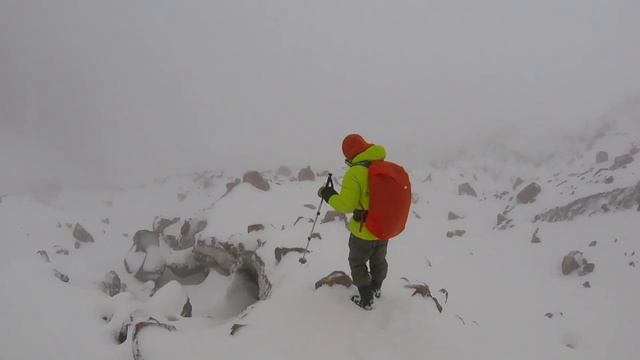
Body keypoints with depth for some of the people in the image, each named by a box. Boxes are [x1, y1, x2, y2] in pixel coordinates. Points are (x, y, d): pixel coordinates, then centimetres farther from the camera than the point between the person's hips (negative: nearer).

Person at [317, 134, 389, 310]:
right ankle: (376, 288, 53)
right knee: (379, 259, 29)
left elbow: (345, 205, -27)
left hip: (363, 231, -6)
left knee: (357, 263, 20)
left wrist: (326, 193, -12)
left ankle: (366, 300, 31)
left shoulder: (355, 173, -26)